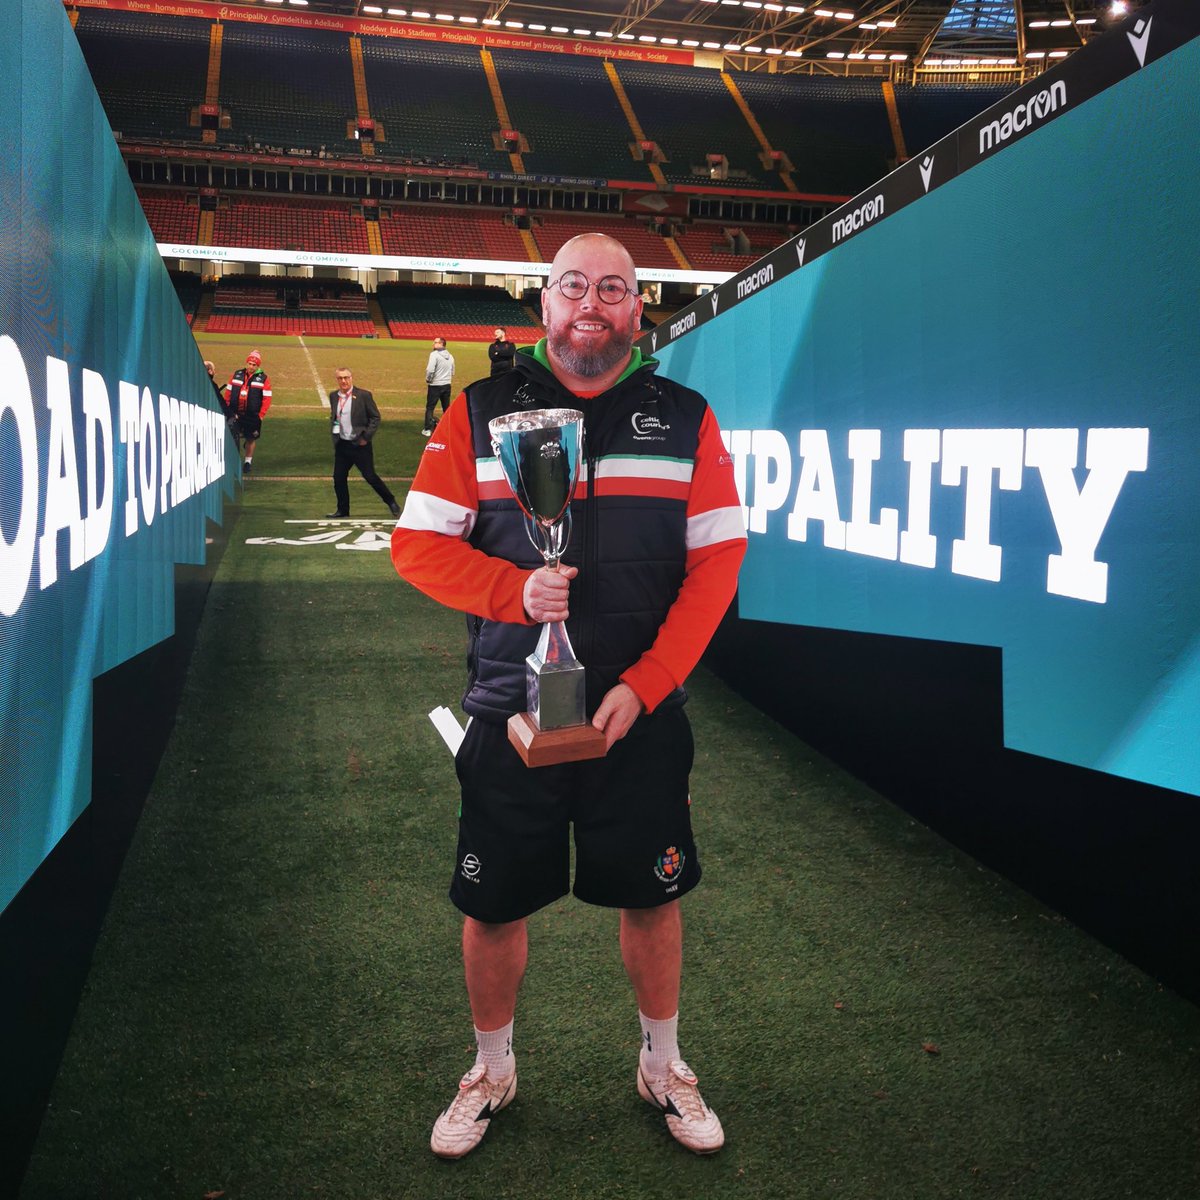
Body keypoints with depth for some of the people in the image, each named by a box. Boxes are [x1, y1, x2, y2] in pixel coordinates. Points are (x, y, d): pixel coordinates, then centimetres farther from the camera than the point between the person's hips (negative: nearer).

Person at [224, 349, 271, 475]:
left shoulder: (263, 379, -2)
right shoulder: (236, 375, 6)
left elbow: (266, 399, -3)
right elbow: (228, 393, 10)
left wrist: (260, 415, -9)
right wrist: (227, 410, 4)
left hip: (252, 416, -2)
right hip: (235, 414, 2)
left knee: (251, 438, 7)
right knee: (231, 437, 6)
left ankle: (248, 461, 22)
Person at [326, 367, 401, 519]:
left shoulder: (363, 395, -9)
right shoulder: (333, 396, 7)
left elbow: (376, 417, -6)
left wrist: (366, 437, -12)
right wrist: (335, 436, 9)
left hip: (360, 445, -5)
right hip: (341, 445, 5)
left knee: (370, 476, -1)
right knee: (338, 478, 6)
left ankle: (391, 502, 15)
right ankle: (342, 510, 21)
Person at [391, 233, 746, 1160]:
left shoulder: (685, 420, 1)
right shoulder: (481, 412, 0)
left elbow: (717, 562, -2)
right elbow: (417, 543, -1)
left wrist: (643, 686, -11)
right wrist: (515, 590, -19)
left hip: (642, 715, 1)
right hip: (510, 712, 0)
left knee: (650, 895, 13)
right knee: (493, 901, 11)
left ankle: (663, 1067, 38)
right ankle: (492, 1073, 37)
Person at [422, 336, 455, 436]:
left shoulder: (434, 354, -13)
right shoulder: (450, 356, 10)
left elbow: (430, 370, -21)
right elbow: (452, 372, 15)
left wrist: (428, 380, -6)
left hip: (435, 386, -6)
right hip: (447, 385, 6)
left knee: (430, 407, 1)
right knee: (447, 408, 15)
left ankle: (427, 430, -1)